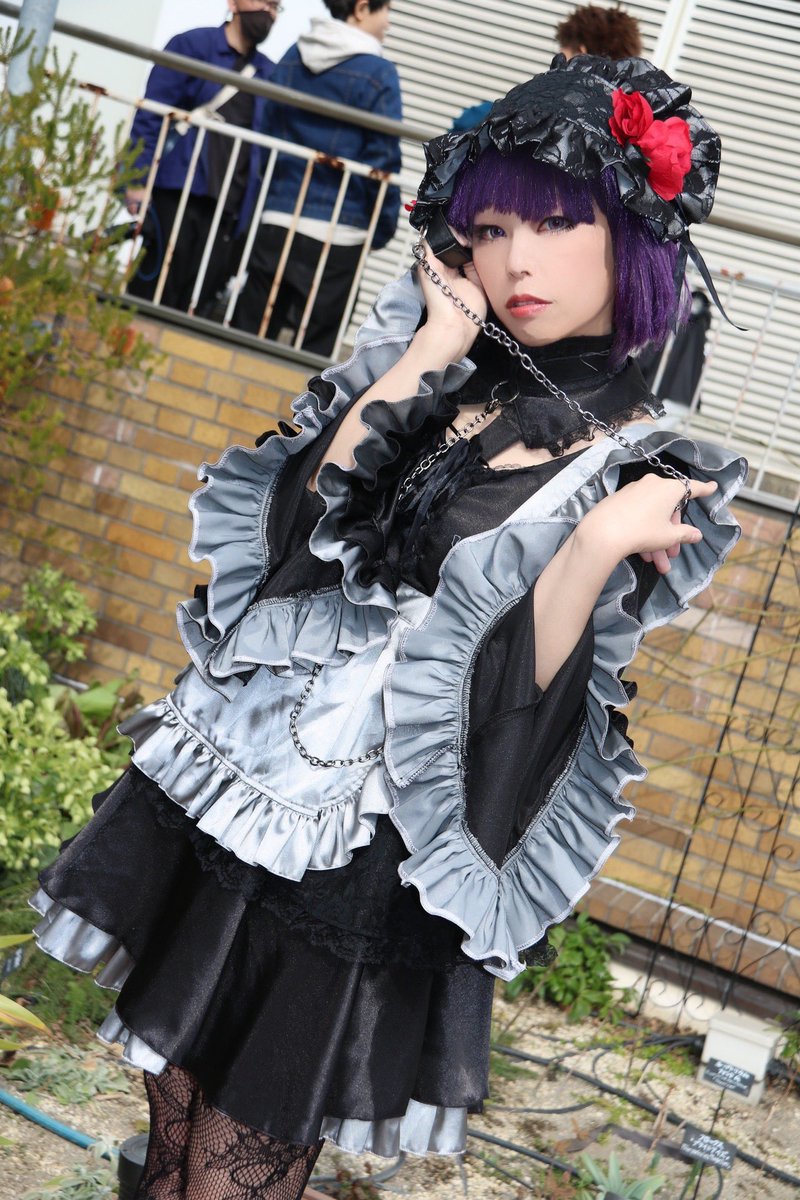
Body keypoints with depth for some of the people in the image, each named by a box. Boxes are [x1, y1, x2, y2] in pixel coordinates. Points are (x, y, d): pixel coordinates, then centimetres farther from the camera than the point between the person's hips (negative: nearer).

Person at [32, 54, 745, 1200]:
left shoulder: (643, 468, -6)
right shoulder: (444, 374, 7)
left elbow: (513, 695, -12)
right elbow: (304, 522, -8)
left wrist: (595, 550, -27)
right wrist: (425, 354, -8)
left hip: (364, 850, -4)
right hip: (232, 782, 5)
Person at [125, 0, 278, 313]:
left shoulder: (269, 74, 13)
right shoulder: (192, 46, 2)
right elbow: (150, 117, -3)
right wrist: (138, 180, -12)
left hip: (228, 211, 4)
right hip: (176, 194, -3)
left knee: (196, 305, 1)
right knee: (151, 296, -1)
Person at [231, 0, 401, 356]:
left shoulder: (291, 59, 9)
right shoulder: (379, 75, -8)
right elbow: (383, 162, -9)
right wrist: (382, 230, 1)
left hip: (275, 223, 5)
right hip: (338, 235, -5)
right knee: (312, 353, 2)